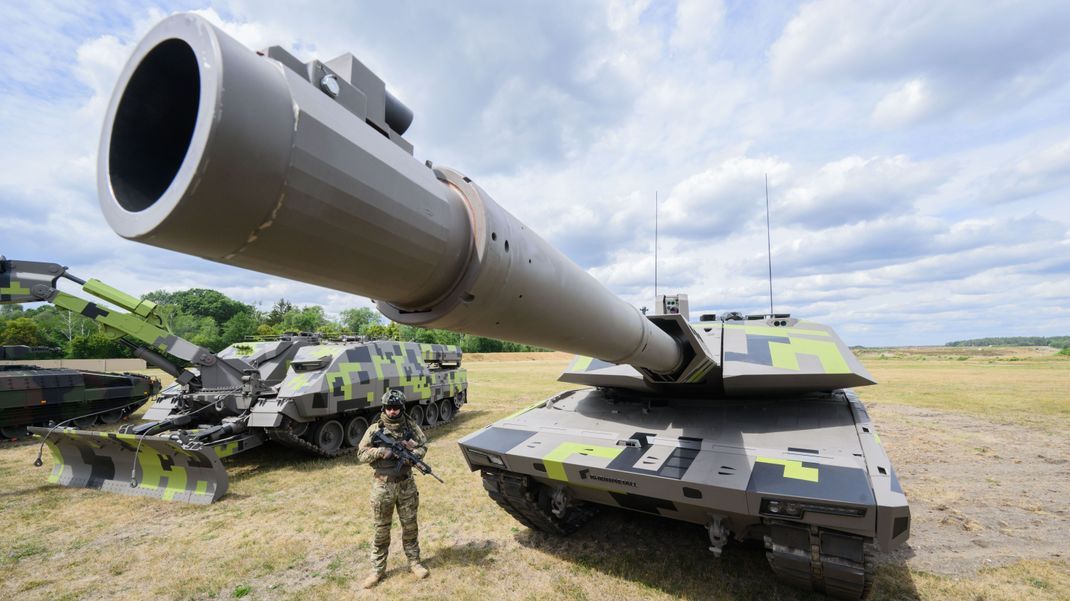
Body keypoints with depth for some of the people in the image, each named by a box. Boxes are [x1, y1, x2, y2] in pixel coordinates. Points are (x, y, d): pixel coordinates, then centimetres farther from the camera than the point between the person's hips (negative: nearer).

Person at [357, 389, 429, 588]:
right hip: (383, 485, -1)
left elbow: (423, 445, 1)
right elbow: (361, 454, -5)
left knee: (410, 525, 14)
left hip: (406, 484, 1)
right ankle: (378, 569, 28)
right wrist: (380, 451, -22)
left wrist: (412, 455, -18)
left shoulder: (411, 425, -4)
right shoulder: (375, 429, -8)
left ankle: (414, 562, 31)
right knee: (381, 529, 12)